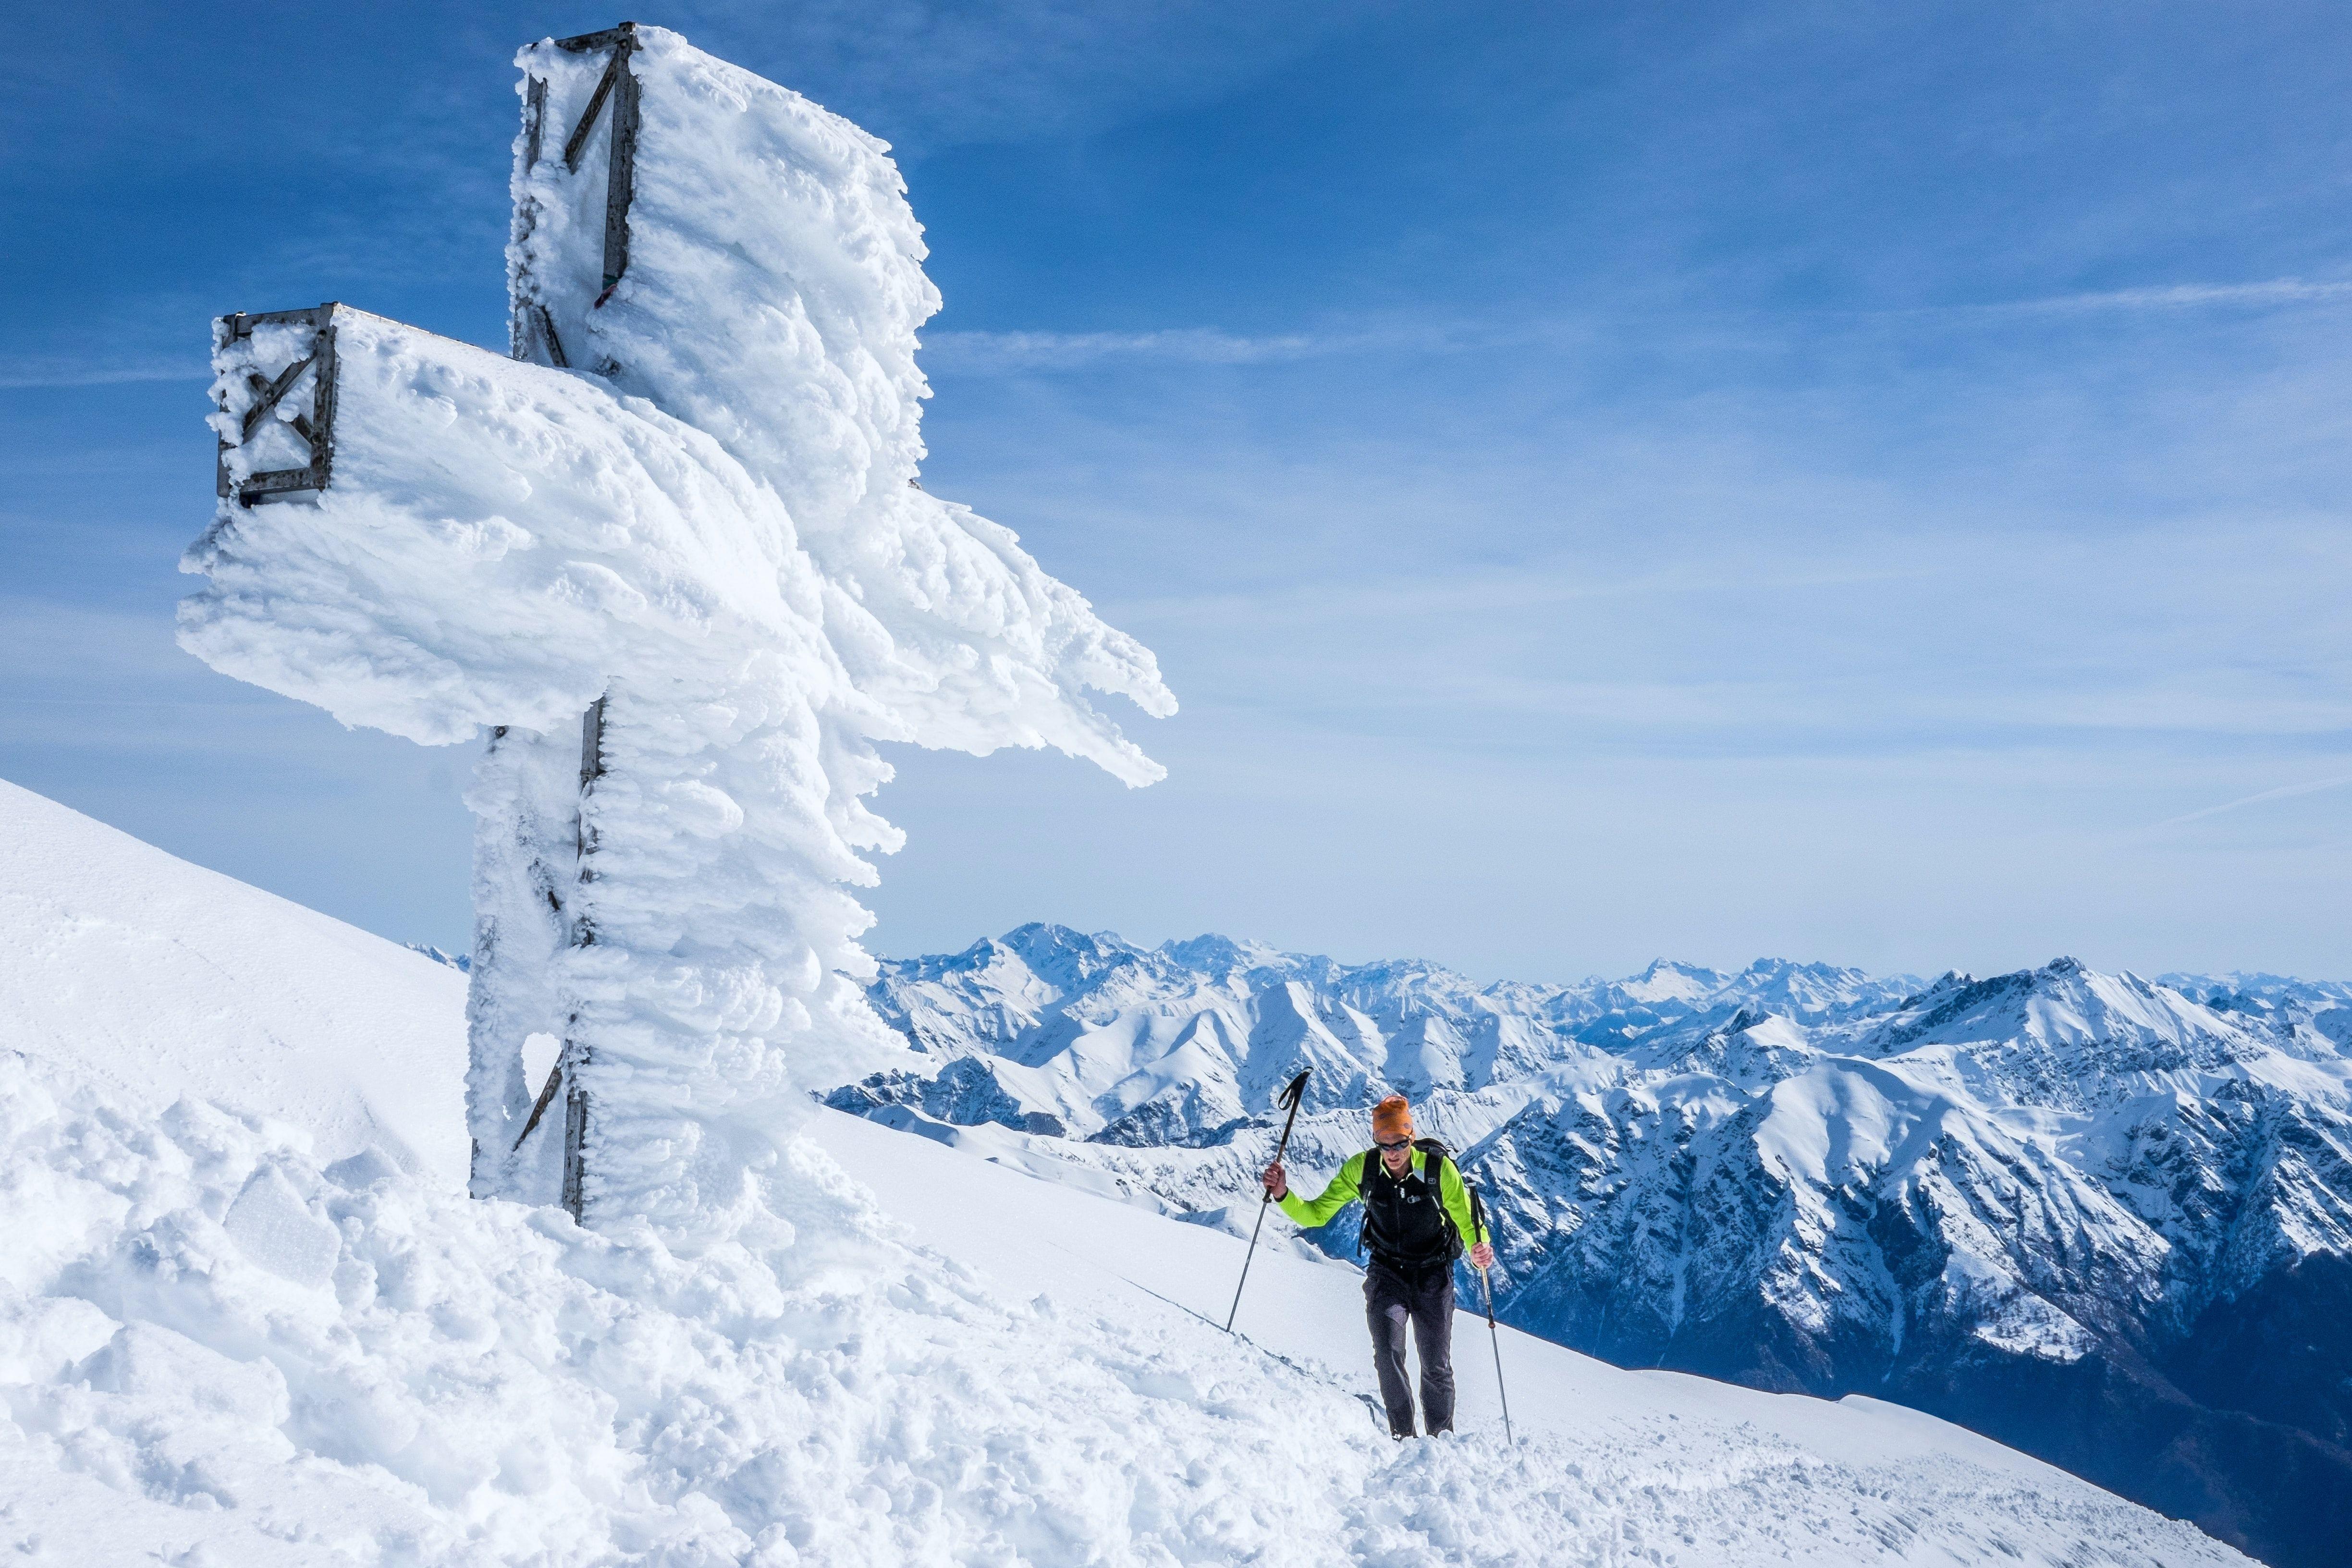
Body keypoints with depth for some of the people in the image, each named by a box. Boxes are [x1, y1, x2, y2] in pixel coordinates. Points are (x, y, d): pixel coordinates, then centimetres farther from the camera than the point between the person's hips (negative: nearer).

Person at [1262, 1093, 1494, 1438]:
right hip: (1387, 1273, 1)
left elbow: (1467, 1220, -14)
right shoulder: (1361, 1168, -13)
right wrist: (1283, 1196, -26)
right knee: (1387, 1351, -20)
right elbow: (1316, 1214, -7)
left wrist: (1479, 1250, -37)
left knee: (1437, 1367, 5)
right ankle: (1403, 1435, -5)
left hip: (1433, 1276, -1)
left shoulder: (1439, 1168, -19)